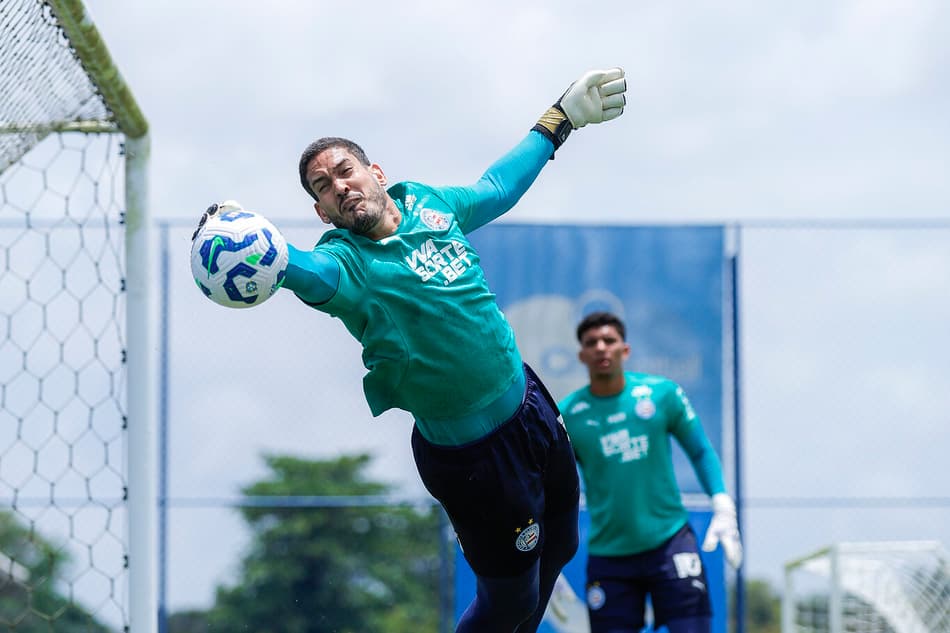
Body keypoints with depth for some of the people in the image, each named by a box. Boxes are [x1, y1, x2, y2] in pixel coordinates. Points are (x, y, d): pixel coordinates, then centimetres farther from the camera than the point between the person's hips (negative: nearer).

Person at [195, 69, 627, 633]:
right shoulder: (345, 263, -20)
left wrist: (563, 117, 28)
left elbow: (497, 187, 20)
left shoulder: (427, 202, -1)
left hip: (531, 401, 7)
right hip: (474, 453, -7)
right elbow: (306, 269, -45)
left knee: (559, 548, 24)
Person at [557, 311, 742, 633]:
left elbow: (701, 452, 10)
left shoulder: (661, 394, -1)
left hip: (670, 541, 0)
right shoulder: (566, 415, -2)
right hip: (608, 555, 0)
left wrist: (722, 507, -2)